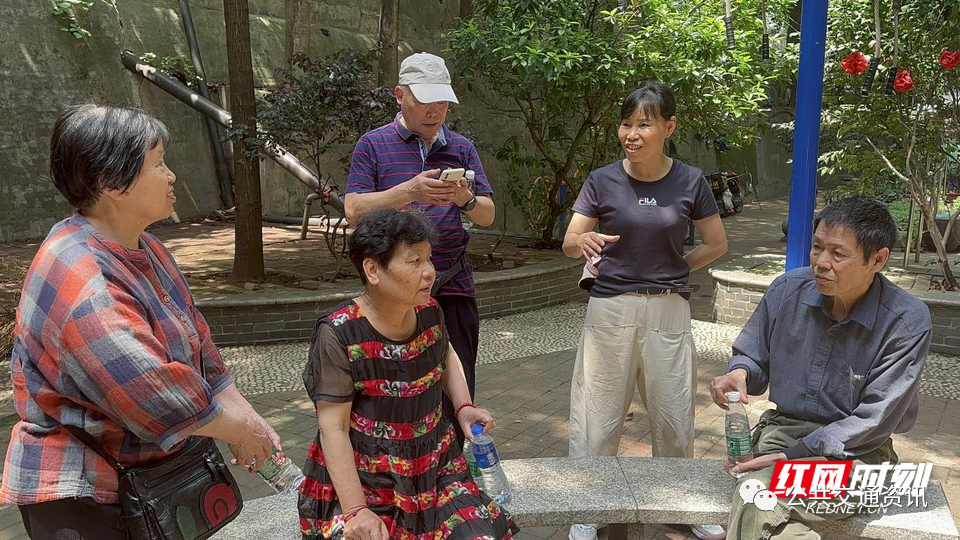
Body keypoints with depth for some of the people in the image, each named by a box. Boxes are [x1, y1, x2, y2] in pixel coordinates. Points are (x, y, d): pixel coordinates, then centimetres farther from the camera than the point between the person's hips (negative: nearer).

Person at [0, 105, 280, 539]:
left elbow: (198, 346, 6)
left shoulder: (142, 249, 4)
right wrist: (237, 429, -15)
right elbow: (153, 393, -30)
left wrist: (248, 418, -2)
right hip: (83, 497, -8)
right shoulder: (78, 279, -27)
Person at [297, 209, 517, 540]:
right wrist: (356, 511, -20)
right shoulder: (339, 334, -20)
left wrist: (464, 407, 3)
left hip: (434, 471, 4)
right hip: (362, 481, -4)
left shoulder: (430, 312, -4)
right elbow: (333, 427, -18)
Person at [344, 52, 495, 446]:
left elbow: (487, 216, 9)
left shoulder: (461, 148, 14)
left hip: (454, 288, 3)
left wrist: (466, 199, -14)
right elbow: (354, 210, -7)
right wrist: (409, 191, -21)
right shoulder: (373, 145, 4)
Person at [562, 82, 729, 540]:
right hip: (610, 308, -1)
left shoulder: (690, 181, -1)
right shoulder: (602, 181, -3)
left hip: (668, 309, 1)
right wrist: (582, 242, -27)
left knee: (674, 414, 10)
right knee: (598, 414, 2)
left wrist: (672, 269, 3)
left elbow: (717, 244, 9)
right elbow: (568, 243, -5)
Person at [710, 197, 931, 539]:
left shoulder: (907, 322, -11)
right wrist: (739, 373, -11)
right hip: (782, 430, 3)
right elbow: (753, 357, 14)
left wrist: (795, 454, -18)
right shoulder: (787, 290, -2)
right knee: (755, 503, -33)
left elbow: (874, 421, -12)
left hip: (858, 449, -3)